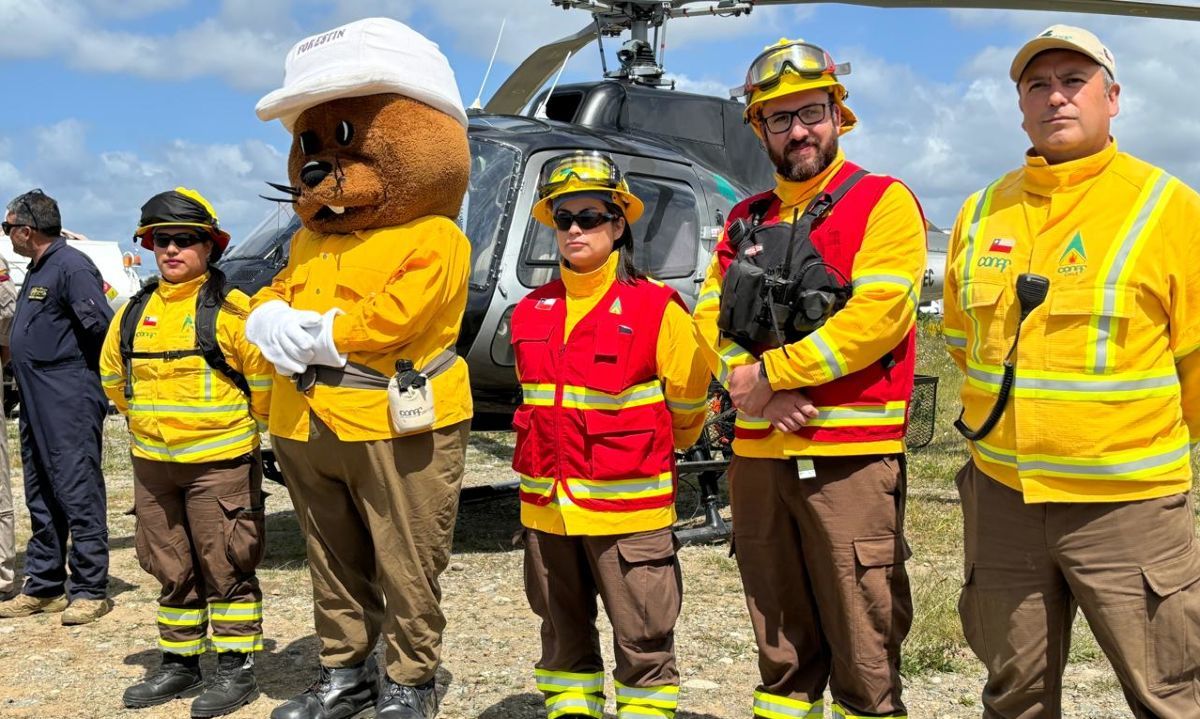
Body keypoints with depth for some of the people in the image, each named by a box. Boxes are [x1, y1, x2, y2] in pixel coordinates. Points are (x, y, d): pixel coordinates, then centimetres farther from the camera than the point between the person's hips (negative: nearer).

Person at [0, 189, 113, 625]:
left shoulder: (71, 266, -13)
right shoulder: (37, 270, 18)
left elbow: (101, 324, -20)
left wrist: (72, 364, -8)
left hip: (70, 403, -10)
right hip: (36, 404, 10)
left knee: (78, 494, -6)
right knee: (41, 498, 14)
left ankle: (90, 591, 0)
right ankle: (43, 588, 23)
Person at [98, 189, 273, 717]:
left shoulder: (229, 310, -11)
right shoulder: (133, 313, 8)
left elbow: (265, 376, -10)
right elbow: (114, 377, 21)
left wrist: (246, 425, 1)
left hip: (220, 461, -6)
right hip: (152, 463, 6)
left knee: (225, 568, 1)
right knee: (171, 569, 15)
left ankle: (236, 667, 12)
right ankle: (179, 663, 27)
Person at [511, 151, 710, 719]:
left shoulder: (655, 307, -10)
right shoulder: (531, 312, 7)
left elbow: (688, 403, -1)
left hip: (627, 504, -5)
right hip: (547, 504, 6)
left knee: (642, 637, 5)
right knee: (563, 633, 19)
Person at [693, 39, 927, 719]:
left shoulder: (882, 201, -2)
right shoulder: (746, 218, 16)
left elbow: (877, 314, -15)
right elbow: (711, 315, 9)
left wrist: (769, 371, -11)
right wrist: (757, 391, -9)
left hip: (851, 454, -5)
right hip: (759, 453, 6)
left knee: (865, 648, 0)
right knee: (782, 644, 16)